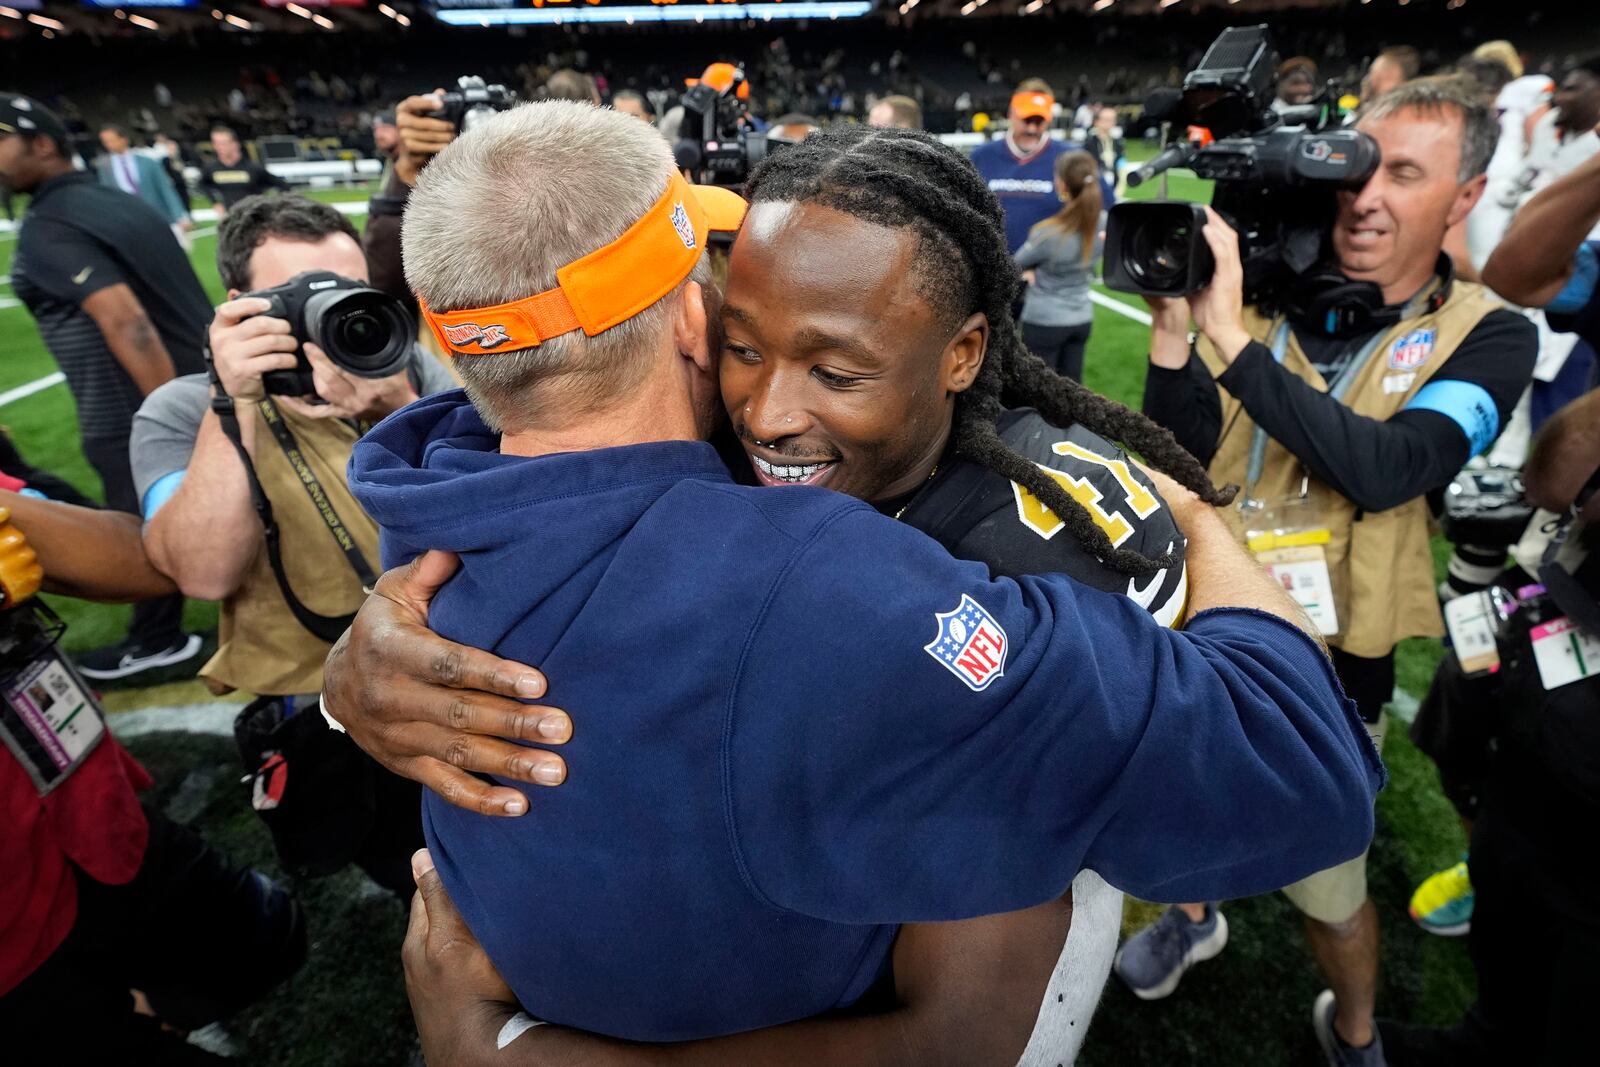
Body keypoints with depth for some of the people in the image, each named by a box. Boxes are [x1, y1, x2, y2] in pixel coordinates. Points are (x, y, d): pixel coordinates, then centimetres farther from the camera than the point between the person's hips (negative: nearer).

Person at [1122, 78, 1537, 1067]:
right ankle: (1194, 915, 59)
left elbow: (1383, 472, -29)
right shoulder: (1275, 297, -5)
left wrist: (1229, 335, -32)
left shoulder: (1486, 338, -10)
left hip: (1326, 670, -2)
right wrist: (1173, 320, -25)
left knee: (1327, 890, 17)